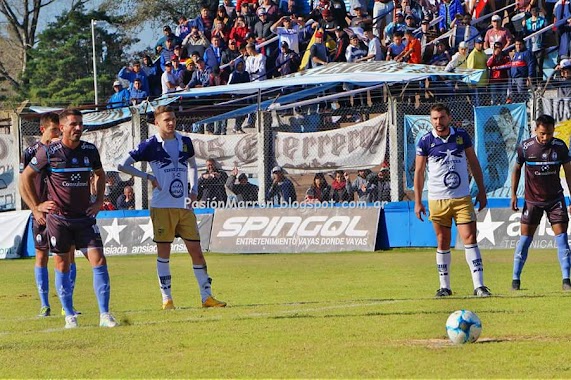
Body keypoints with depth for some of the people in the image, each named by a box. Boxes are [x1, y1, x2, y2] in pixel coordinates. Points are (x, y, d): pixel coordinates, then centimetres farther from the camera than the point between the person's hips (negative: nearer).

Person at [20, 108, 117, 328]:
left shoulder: (90, 151, 3)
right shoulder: (49, 153, -8)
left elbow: (100, 174, 23)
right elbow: (25, 178, 2)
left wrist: (99, 201, 13)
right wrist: (36, 207, 0)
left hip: (85, 217, 2)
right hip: (58, 218, -2)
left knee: (98, 260, -9)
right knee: (62, 265, 3)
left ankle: (104, 315, -7)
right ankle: (69, 316, 12)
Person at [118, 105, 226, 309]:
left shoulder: (185, 142, 9)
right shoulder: (151, 145, -4)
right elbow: (123, 165, -3)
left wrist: (194, 188, 13)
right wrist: (148, 177, -7)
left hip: (184, 206, 4)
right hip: (162, 207, -4)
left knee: (196, 250, 2)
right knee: (163, 252, 0)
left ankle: (207, 296, 7)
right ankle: (167, 299, 7)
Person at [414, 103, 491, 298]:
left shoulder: (462, 136, 3)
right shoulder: (426, 141, -2)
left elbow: (474, 163, 12)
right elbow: (419, 171, 3)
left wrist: (481, 192, 9)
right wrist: (417, 201, 0)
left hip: (462, 198, 1)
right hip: (437, 199, -1)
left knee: (470, 239, -8)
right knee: (443, 243, 5)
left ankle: (479, 285, -9)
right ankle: (444, 286, 15)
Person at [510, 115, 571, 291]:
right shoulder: (525, 147, -9)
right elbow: (517, 169, 6)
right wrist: (513, 194, 2)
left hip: (555, 198, 1)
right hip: (532, 200, -1)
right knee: (525, 237, -1)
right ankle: (516, 279, 9)